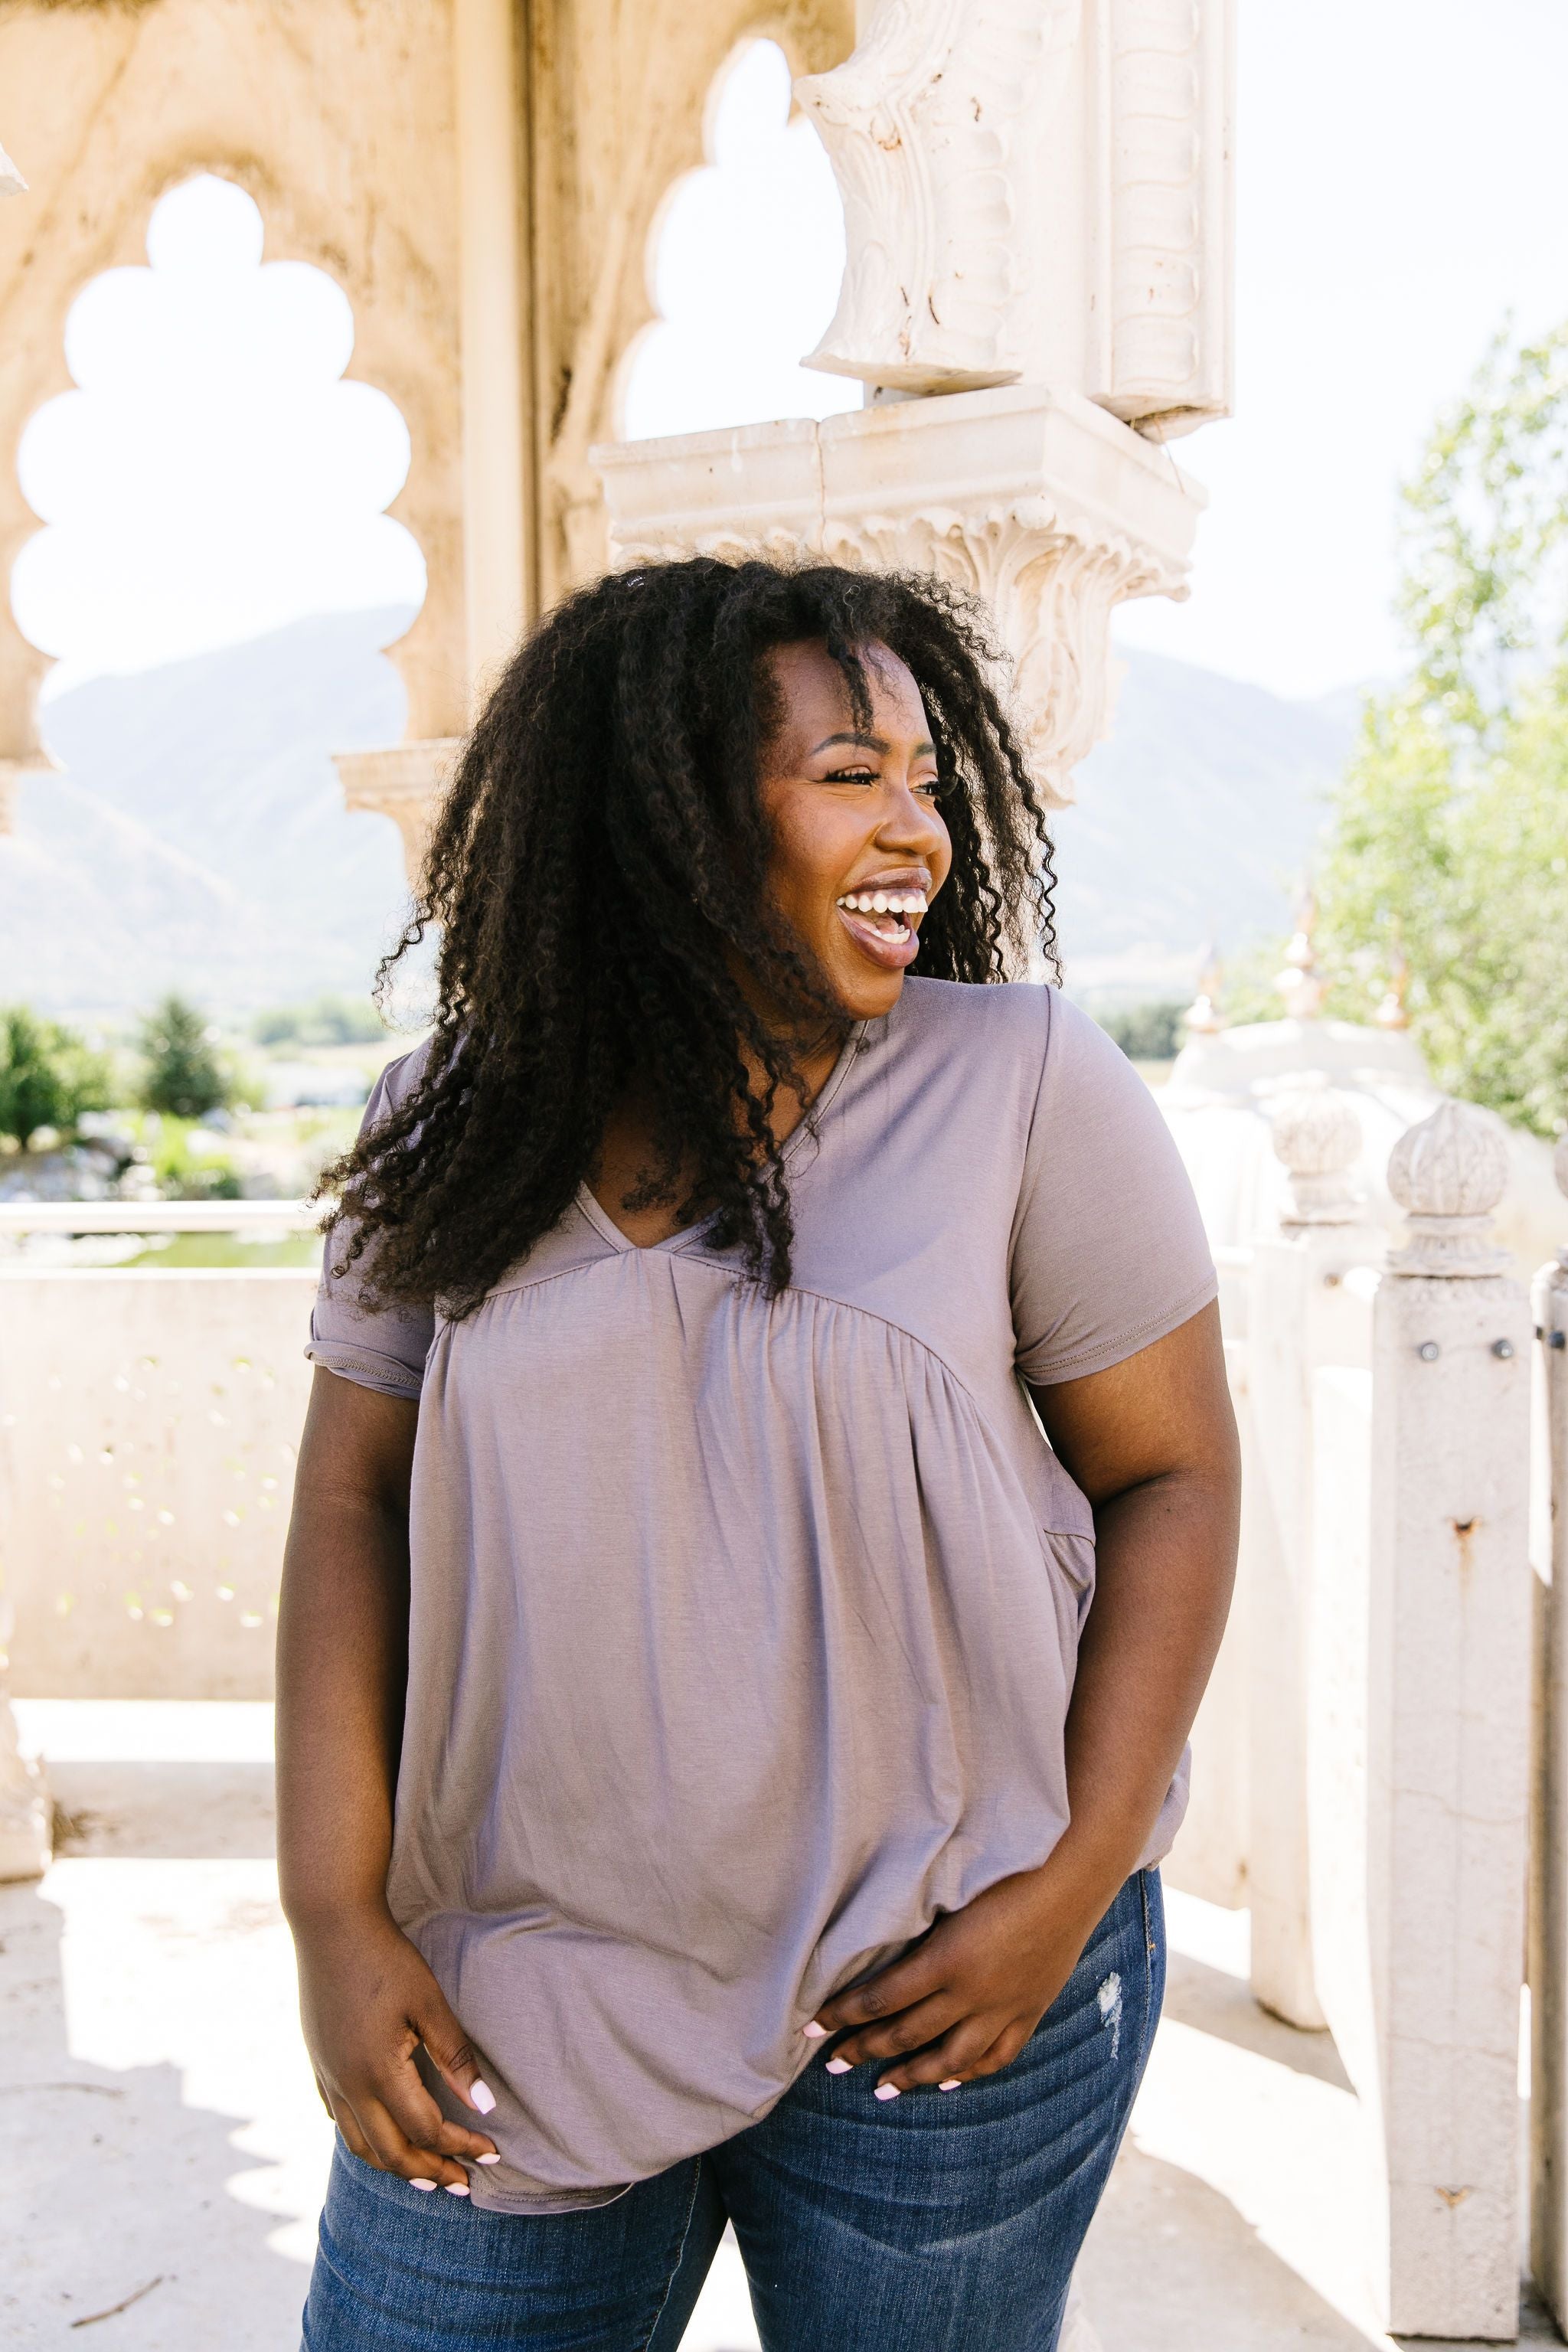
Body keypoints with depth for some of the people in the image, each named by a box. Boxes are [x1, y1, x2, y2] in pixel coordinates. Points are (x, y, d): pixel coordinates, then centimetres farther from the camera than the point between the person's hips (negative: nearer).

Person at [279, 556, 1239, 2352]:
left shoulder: (1023, 1082, -8)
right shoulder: (462, 1128, -1)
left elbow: (1173, 1476, -5)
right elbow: (352, 1507, 1)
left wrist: (1077, 1882, -11)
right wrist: (336, 1919, -5)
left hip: (936, 1976, -1)